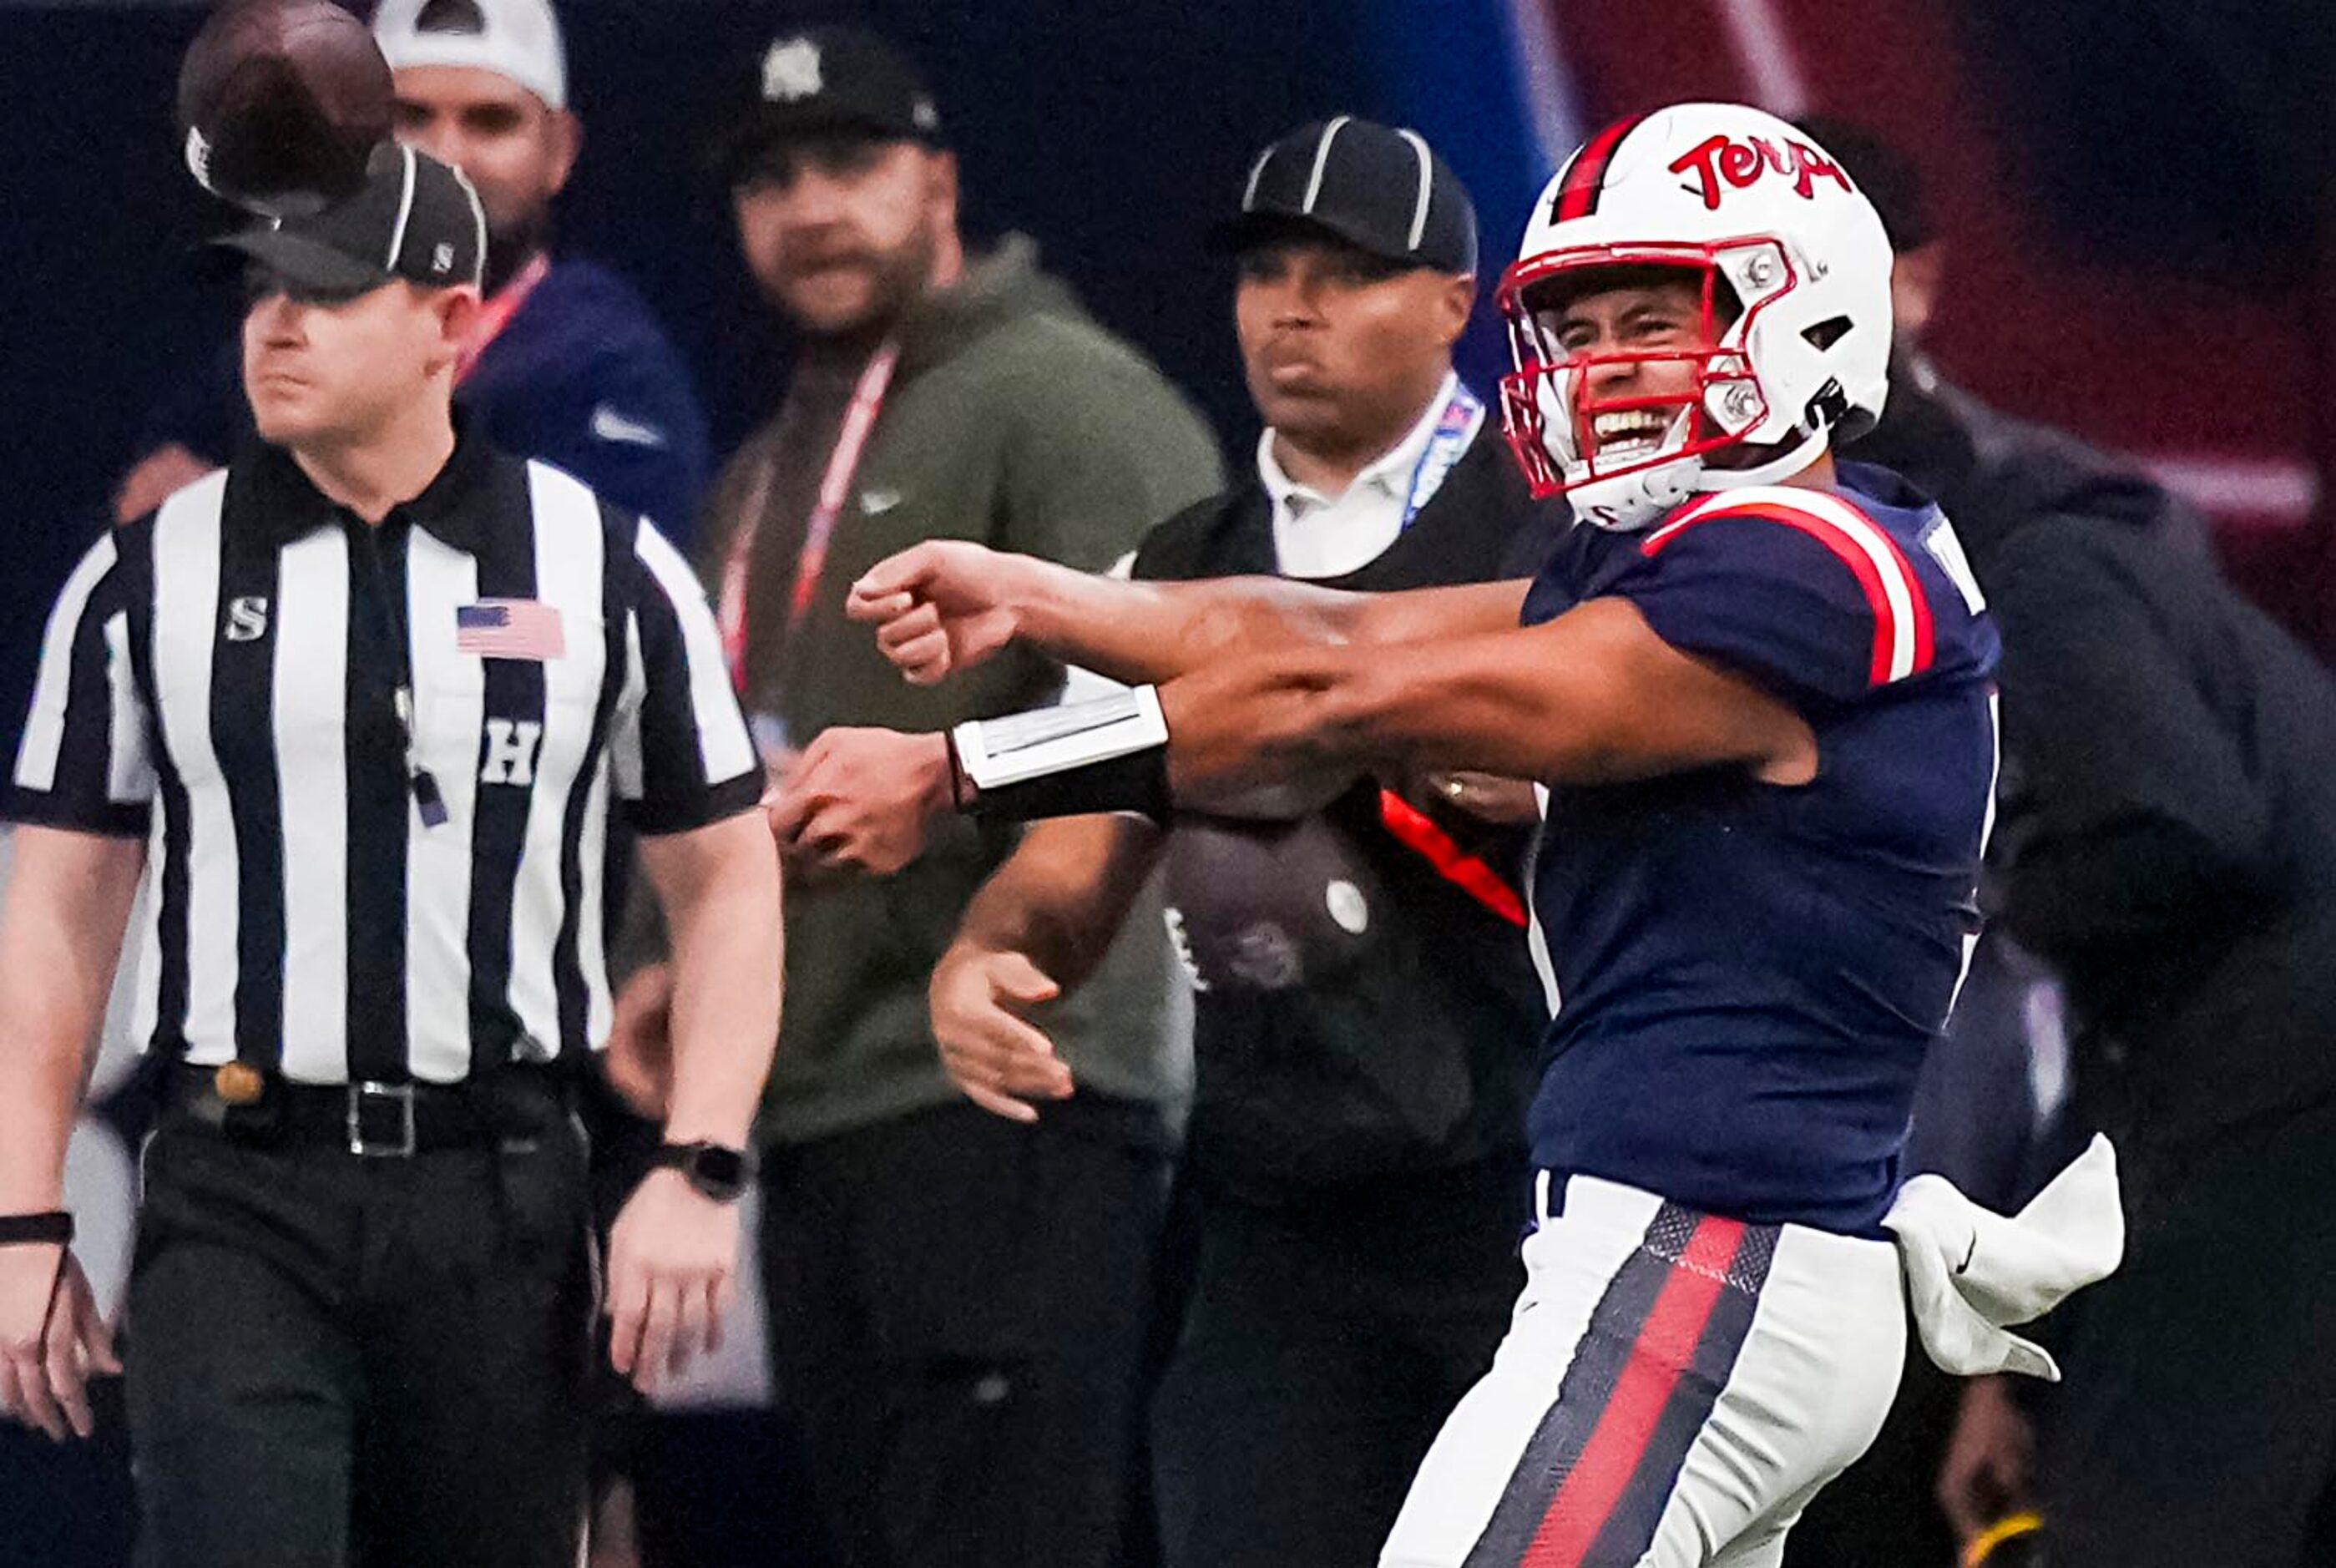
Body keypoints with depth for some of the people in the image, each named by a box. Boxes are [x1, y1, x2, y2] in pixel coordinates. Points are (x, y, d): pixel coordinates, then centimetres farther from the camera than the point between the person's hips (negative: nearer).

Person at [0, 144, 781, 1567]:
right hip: (240, 1201, -1)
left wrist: (700, 1173, -4)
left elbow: (728, 880, 8)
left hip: (502, 1204, 1)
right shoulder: (150, 582, 5)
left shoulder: (608, 575, 4)